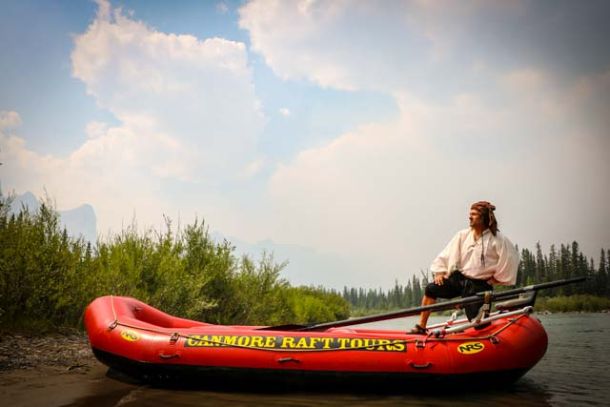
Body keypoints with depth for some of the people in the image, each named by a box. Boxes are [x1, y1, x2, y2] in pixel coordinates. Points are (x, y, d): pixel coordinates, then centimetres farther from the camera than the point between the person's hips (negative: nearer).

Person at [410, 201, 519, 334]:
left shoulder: (497, 239, -8)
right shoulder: (463, 235, 3)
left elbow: (511, 257, -8)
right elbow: (447, 254, 7)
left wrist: (497, 278, -5)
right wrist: (439, 272, 0)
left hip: (478, 284, -4)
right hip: (458, 277, 4)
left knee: (474, 318, -9)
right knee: (431, 289, -12)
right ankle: (421, 327, -7)